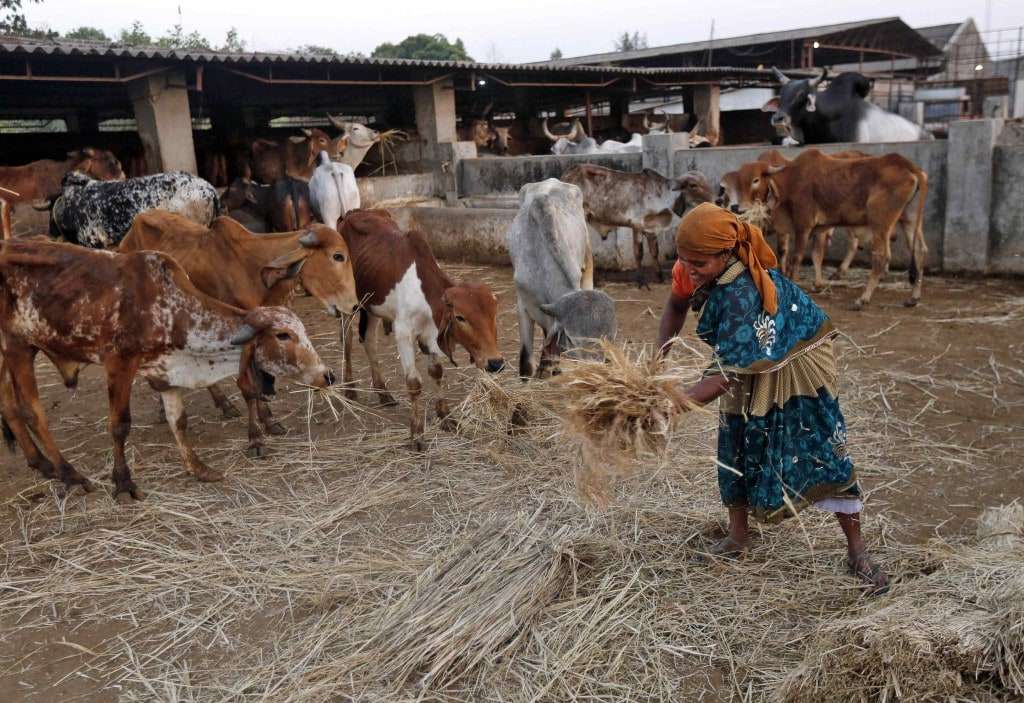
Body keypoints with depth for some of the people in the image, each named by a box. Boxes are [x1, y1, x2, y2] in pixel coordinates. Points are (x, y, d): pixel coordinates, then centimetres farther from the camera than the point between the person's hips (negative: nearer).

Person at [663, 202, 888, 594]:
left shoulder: (741, 293, -38)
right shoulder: (692, 268, -17)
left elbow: (730, 373, -40)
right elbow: (676, 305, 4)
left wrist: (679, 402, -47)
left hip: (796, 363, -7)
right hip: (749, 366, 7)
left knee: (821, 451, -7)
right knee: (735, 446, 10)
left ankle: (857, 551, 8)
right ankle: (737, 536, 29)